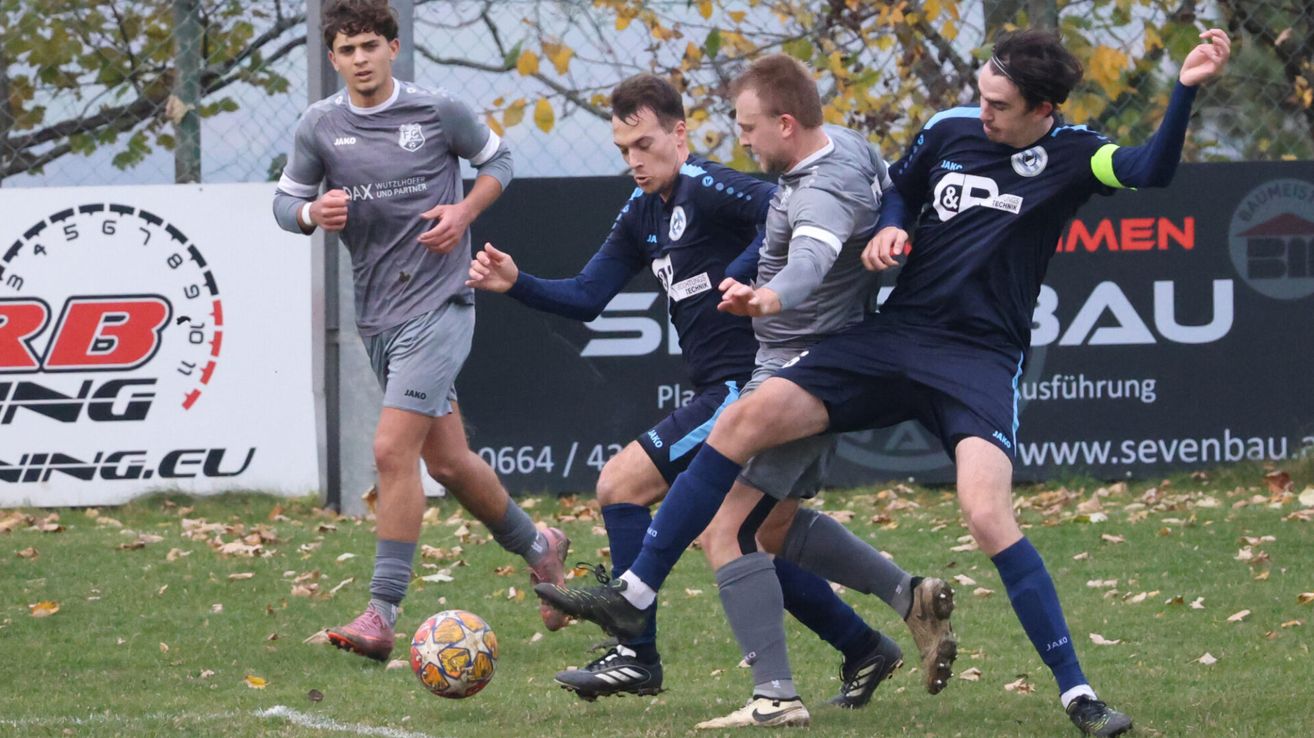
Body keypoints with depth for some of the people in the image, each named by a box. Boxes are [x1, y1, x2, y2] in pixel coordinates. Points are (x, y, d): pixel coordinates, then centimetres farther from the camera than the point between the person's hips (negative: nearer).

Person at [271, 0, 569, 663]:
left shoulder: (438, 112, -5)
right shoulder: (320, 126, 2)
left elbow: (498, 160, 10)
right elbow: (285, 199, 11)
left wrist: (465, 210, -8)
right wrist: (313, 212, -12)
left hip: (438, 304, -5)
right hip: (377, 318, 5)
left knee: (392, 450, -17)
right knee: (446, 461, 13)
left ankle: (382, 614, -16)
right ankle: (536, 548, 38)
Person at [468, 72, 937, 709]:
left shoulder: (706, 188, -12)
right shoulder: (642, 214, 16)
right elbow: (586, 297, 15)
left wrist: (738, 275, -28)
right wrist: (515, 284, 1)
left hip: (745, 387, -10)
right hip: (721, 390, 10)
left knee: (620, 485, -10)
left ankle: (635, 656, -6)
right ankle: (861, 648, 24)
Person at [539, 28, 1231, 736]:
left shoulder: (1069, 154, -5)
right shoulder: (949, 130, 6)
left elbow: (1152, 168, -23)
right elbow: (900, 189, 24)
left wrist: (1186, 89, -35)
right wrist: (889, 229, 3)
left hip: (980, 359, -5)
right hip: (895, 333, 5)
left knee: (987, 515, -25)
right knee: (746, 418, -8)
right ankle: (634, 595, -2)